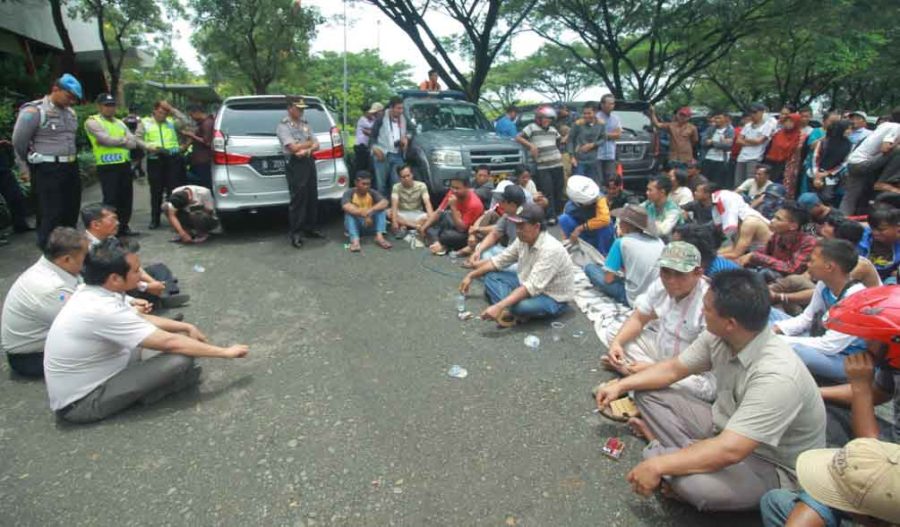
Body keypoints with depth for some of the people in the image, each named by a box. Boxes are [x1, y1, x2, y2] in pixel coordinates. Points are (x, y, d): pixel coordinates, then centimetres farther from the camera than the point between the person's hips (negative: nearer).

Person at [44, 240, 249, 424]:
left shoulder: (92, 292, -3)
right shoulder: (102, 311, -30)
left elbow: (140, 319, 14)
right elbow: (170, 343, -26)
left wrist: (187, 327, 9)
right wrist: (225, 352, -17)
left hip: (88, 379, 9)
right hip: (82, 403, -9)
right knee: (180, 359, -23)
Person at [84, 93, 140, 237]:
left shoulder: (119, 123, 17)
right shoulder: (92, 121, -2)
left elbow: (133, 143, 5)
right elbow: (106, 140, -16)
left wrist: (114, 141, -11)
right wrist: (124, 140, -1)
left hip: (125, 164, 6)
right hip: (107, 166, -6)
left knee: (126, 197, 9)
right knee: (110, 199, -5)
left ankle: (123, 226, 20)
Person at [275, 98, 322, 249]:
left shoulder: (305, 124, 15)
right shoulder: (283, 126, -6)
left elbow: (316, 145, 11)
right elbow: (294, 147, -16)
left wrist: (308, 150, -12)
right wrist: (310, 143, -1)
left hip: (309, 162, 7)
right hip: (295, 165, -7)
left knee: (312, 197, 10)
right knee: (298, 199, -7)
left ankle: (311, 228, 22)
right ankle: (295, 234, -1)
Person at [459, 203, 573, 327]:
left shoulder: (550, 250, -30)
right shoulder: (523, 240, -6)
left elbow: (531, 288, -36)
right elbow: (499, 261, 8)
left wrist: (499, 307, -42)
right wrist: (471, 276, 7)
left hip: (553, 299, -8)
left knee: (520, 305, -39)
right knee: (491, 276, -2)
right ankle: (508, 311, -21)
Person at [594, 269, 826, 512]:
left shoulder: (776, 376, -36)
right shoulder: (719, 336, -12)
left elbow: (730, 451, -38)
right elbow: (673, 368, 5)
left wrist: (657, 466, -32)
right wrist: (621, 385, 1)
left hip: (769, 465, -7)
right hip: (725, 427, 8)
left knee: (693, 483, -38)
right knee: (647, 393, 2)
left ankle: (659, 451, -7)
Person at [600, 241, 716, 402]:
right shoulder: (660, 285, -12)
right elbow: (638, 319, 1)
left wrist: (653, 368, -33)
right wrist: (616, 343, -18)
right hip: (660, 345, 6)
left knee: (704, 387, -38)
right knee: (612, 333, 0)